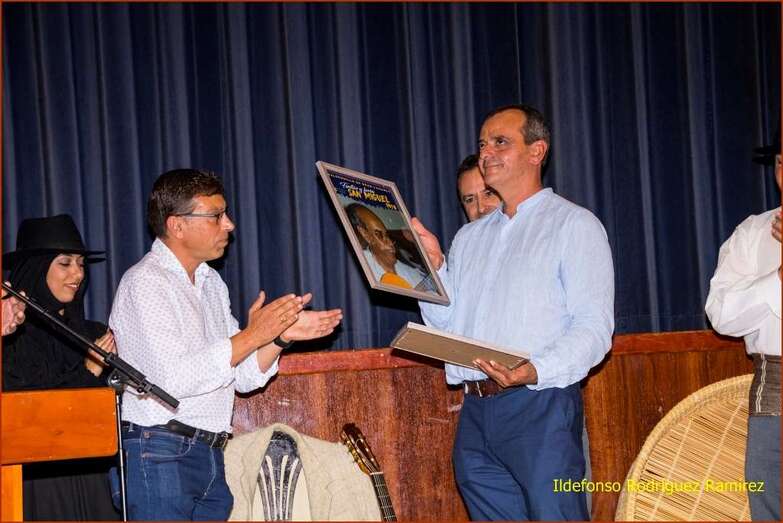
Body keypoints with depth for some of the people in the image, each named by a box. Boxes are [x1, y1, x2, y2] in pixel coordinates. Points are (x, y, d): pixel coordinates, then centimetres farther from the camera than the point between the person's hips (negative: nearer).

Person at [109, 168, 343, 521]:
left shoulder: (212, 283, 16)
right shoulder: (144, 282, -9)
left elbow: (244, 377, 16)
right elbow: (172, 380, -20)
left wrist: (281, 337, 0)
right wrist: (251, 336, -17)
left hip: (210, 458, 7)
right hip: (159, 455, -7)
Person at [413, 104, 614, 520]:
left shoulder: (574, 224, 2)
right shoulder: (469, 237, 22)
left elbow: (593, 328, -9)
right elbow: (445, 322, 17)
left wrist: (534, 372, -24)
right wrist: (433, 264, 3)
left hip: (539, 405, -6)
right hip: (475, 412, 6)